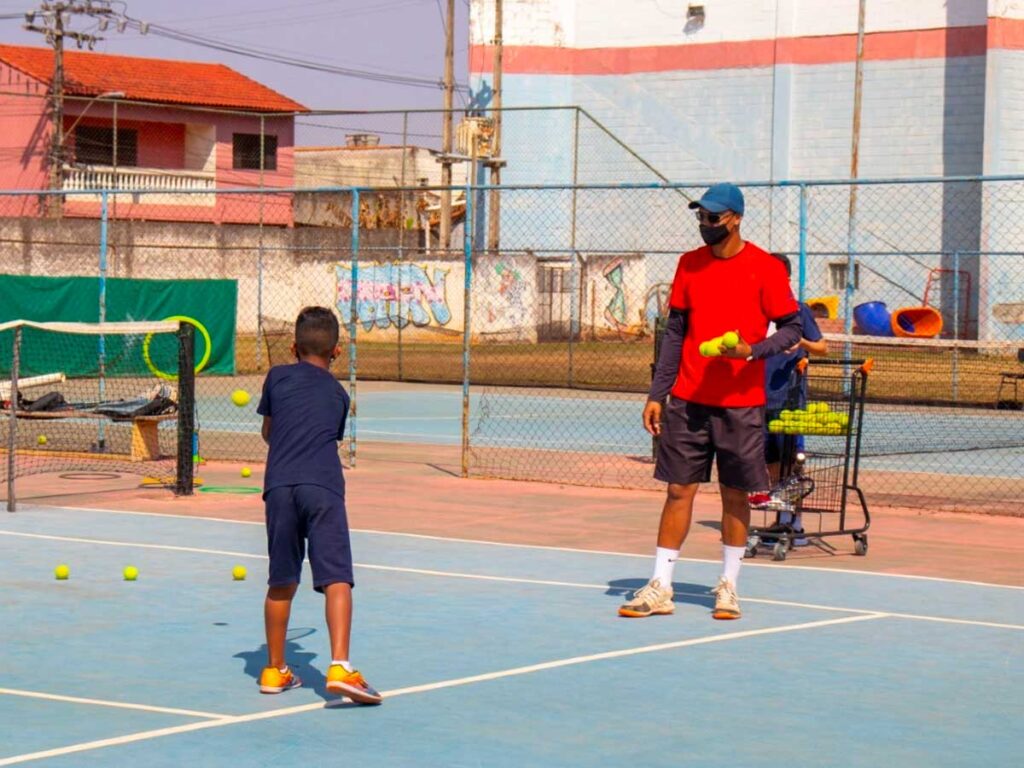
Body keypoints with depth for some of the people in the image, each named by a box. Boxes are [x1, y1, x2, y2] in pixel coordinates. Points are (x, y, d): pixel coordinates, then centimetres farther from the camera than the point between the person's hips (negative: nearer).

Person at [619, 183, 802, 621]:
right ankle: (659, 589, 5)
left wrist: (752, 350, -20)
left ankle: (728, 587, 16)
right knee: (678, 490, 3)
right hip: (687, 400, 3)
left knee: (735, 494, 4)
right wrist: (657, 394, 7)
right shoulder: (689, 265, 8)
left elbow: (791, 329, -2)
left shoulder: (765, 268, -4)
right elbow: (675, 333, 11)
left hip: (741, 403, -3)